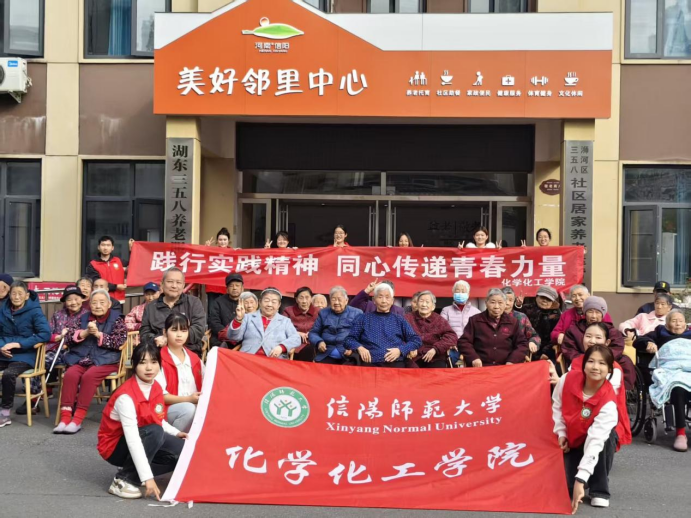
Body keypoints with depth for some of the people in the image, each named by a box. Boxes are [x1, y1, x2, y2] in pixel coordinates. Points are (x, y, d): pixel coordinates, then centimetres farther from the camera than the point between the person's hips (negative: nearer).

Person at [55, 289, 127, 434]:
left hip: (105, 360, -4)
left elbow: (120, 341, -8)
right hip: (82, 358, 4)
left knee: (89, 376, -31)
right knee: (70, 375, -26)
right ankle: (65, 417, -25)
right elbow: (68, 338, 8)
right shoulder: (84, 318, 16)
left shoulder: (117, 318, 4)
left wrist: (98, 334, -16)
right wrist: (85, 333, -10)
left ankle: (78, 419, -27)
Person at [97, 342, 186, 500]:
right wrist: (148, 478, -39)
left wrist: (176, 433, -6)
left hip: (143, 439, 7)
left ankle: (135, 472, 2)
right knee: (154, 432, -34)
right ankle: (123, 480, -20)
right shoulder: (126, 396, -29)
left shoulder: (156, 388, -5)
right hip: (115, 446, -7)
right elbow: (132, 439, -35)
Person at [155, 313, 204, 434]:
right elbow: (160, 395, -12)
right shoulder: (160, 360, -5)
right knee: (189, 409, -33)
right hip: (168, 409, -5)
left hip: (195, 406, 5)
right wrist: (188, 399, -20)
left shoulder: (194, 359, 14)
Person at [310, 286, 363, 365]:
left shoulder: (357, 314, 9)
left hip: (348, 357, -2)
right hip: (326, 356, 2)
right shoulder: (323, 313, 18)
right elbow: (313, 332, 19)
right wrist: (319, 342, -3)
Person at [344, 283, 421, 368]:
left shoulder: (399, 320, 20)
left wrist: (400, 350, -4)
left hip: (395, 363, 1)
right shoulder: (363, 318, 17)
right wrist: (359, 347, -7)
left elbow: (416, 340, 14)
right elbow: (349, 339, 14)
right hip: (370, 363, -1)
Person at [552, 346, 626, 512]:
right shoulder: (567, 379, -24)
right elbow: (556, 406, -3)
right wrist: (561, 433, -10)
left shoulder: (608, 401, -33)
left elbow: (596, 440, -40)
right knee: (565, 485, -21)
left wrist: (580, 479, -46)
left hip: (595, 439, -1)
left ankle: (600, 491, -16)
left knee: (608, 436, -37)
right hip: (571, 440, 1)